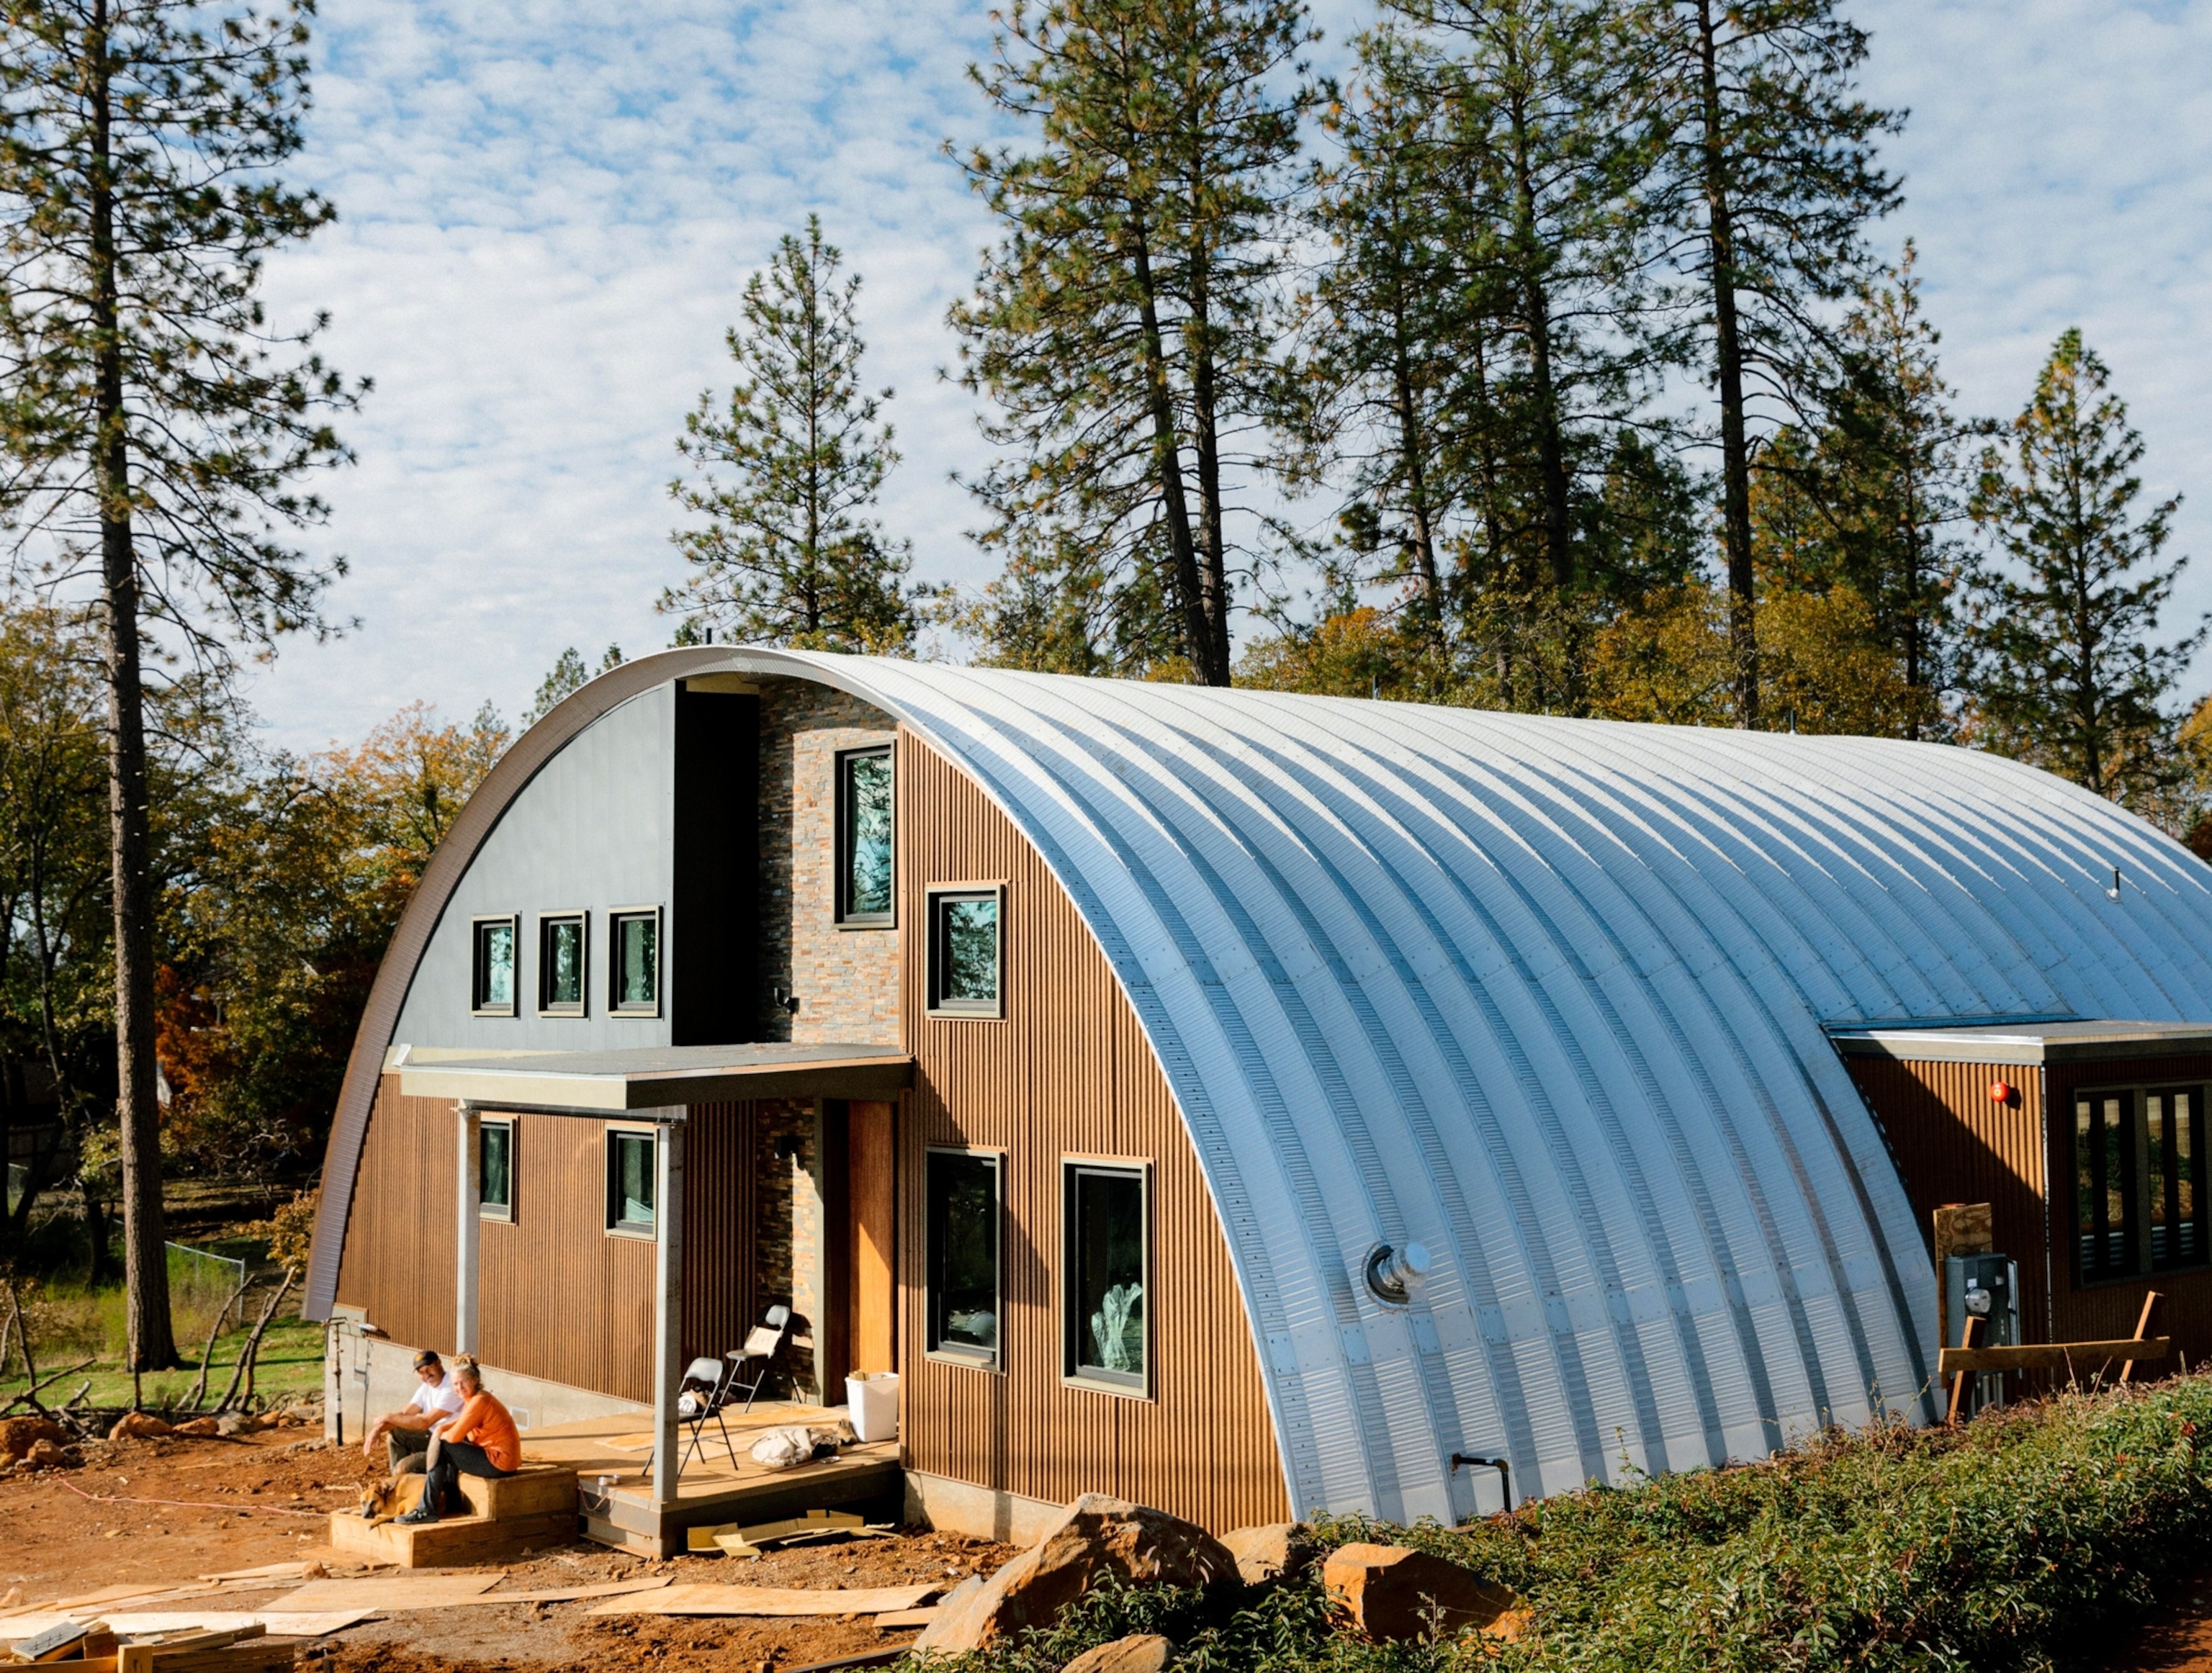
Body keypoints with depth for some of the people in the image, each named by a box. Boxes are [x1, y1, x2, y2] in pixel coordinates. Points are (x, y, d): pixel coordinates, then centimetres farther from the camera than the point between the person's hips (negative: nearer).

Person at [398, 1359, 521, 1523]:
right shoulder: (475, 1397, 11)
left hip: (498, 1462, -10)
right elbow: (461, 1422, 22)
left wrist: (439, 1436, 2)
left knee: (440, 1447, -7)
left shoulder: (479, 1401, -18)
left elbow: (455, 1436, -19)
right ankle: (448, 1499, 30)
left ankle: (427, 1510, -4)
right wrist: (441, 1428, 2)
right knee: (451, 1448, 26)